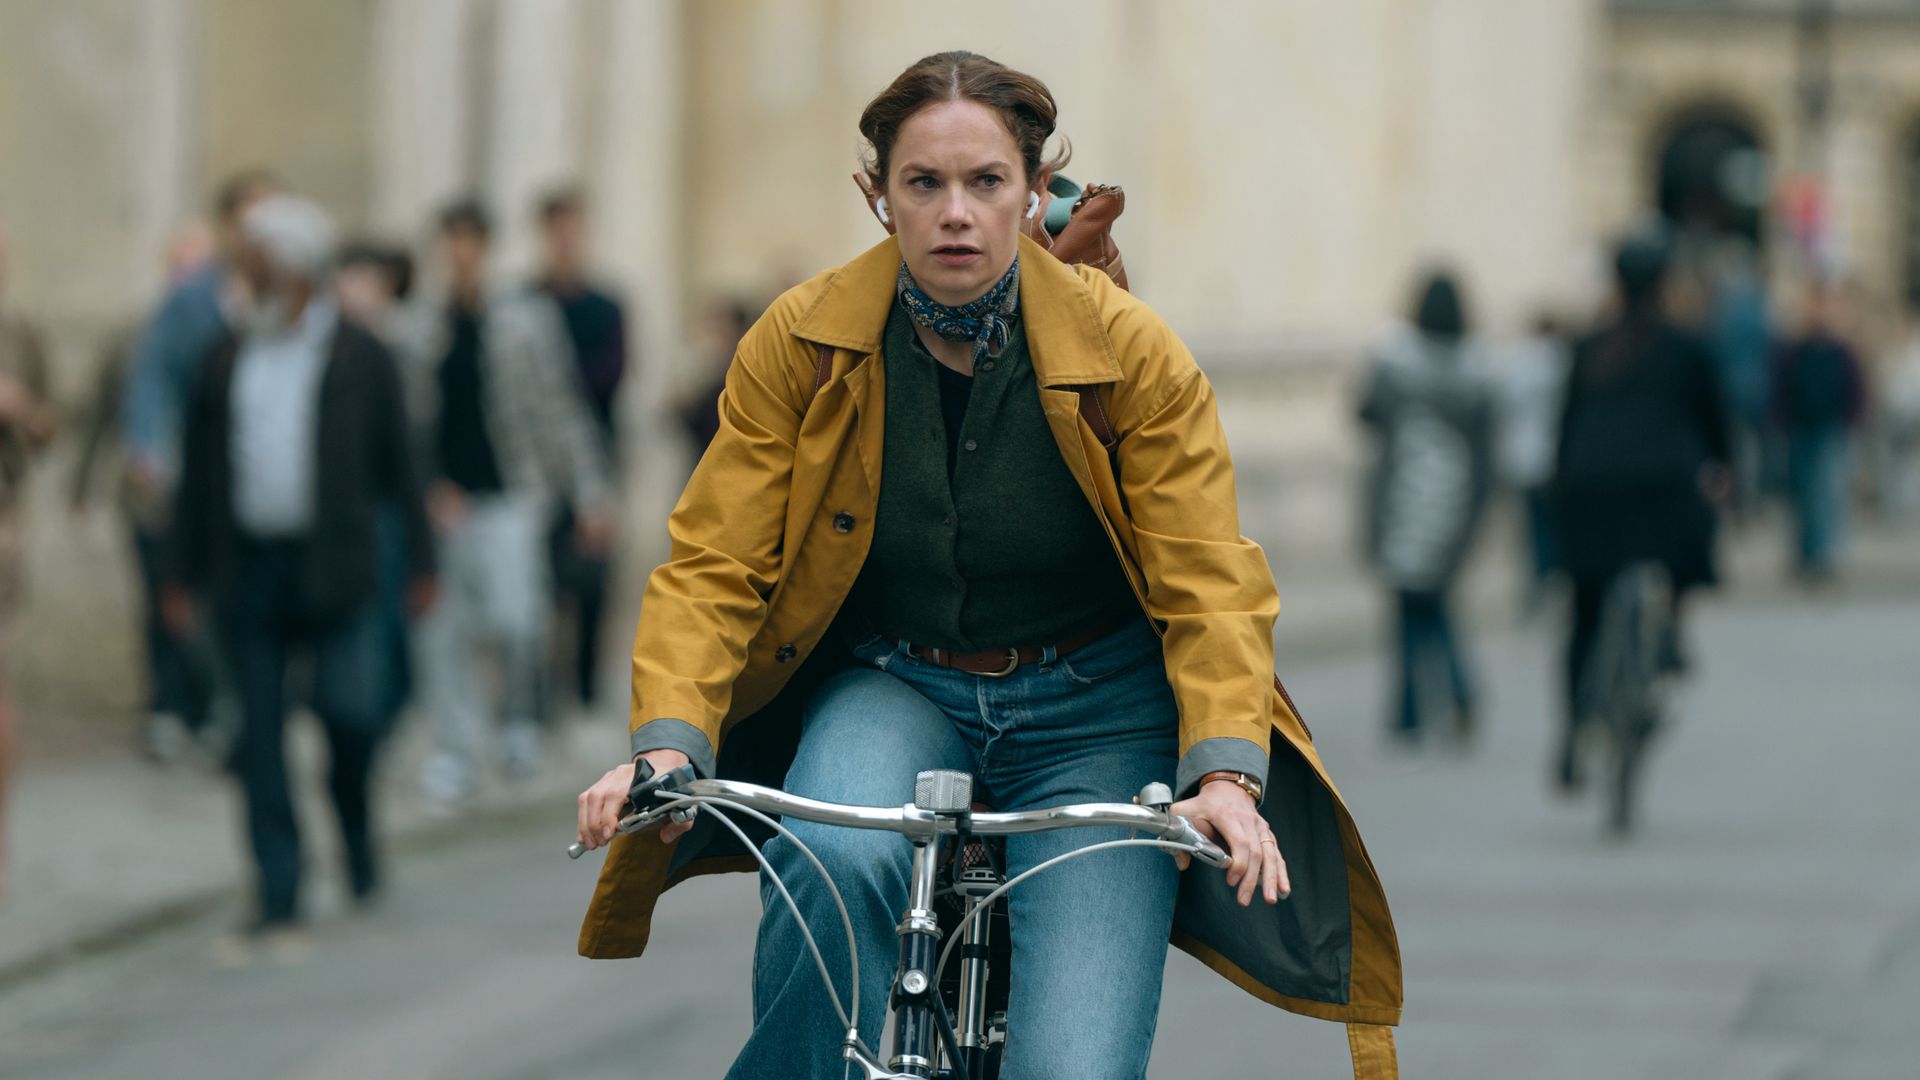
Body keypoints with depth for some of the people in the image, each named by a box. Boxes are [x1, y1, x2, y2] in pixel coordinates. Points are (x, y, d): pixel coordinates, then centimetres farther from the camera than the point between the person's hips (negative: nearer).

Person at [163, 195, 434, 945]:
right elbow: (198, 475, 12)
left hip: (332, 568, -3)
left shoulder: (359, 359, 3)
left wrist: (421, 562, 2)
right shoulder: (227, 361, 10)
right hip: (248, 570, 3)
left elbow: (398, 464, 4)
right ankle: (278, 899, 4)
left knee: (349, 712, -12)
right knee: (260, 736, 0)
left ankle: (356, 827, 19)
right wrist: (184, 577, 9)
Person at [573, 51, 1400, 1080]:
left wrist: (1226, 771, -30)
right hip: (891, 688, 1)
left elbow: (1207, 584, -13)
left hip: (1094, 714, -1)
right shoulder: (798, 343, -10)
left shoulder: (1131, 354, -13)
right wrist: (668, 745, -29)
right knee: (835, 856, -35)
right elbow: (712, 567, -11)